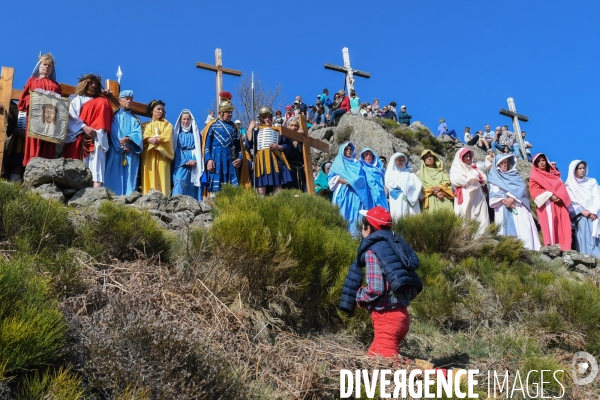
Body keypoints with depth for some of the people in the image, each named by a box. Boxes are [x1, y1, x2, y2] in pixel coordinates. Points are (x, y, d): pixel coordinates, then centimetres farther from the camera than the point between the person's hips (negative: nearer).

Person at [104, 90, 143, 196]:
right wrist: (122, 147, -15)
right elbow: (114, 133, -2)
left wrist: (129, 139, -18)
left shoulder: (135, 119, 20)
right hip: (116, 151, -2)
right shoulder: (115, 116, 11)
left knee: (130, 177, -5)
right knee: (116, 176, -10)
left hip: (131, 153, 3)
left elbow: (138, 134, 4)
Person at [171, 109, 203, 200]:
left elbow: (199, 149, 8)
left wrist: (195, 161, -9)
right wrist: (185, 162, -10)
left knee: (192, 188, -4)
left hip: (194, 165, 1)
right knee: (179, 187, -15)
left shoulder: (195, 133, 12)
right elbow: (176, 150, 4)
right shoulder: (177, 133, 10)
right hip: (180, 165, -1)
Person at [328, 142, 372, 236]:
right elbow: (331, 177, -2)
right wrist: (345, 181, -13)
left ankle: (355, 234, -6)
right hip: (343, 192, -3)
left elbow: (362, 177, 16)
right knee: (344, 214, -8)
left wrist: (354, 182, -5)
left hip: (355, 193, 3)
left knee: (356, 213, -5)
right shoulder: (338, 162, 10)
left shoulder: (357, 163, 21)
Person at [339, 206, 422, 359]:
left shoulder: (372, 251, -13)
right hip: (401, 314, 9)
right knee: (374, 357, 20)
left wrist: (359, 297, -4)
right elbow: (414, 288, 11)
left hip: (386, 317, -9)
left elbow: (375, 289, -21)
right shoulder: (396, 245, 12)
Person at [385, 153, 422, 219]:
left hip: (411, 198, 3)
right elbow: (389, 183, -1)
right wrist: (402, 186, -6)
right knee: (399, 216, -13)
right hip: (397, 198, -3)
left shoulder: (409, 173, 24)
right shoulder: (390, 172, 17)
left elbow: (418, 183, 10)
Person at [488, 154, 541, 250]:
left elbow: (522, 188, 3)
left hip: (518, 207, 1)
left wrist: (512, 198, -14)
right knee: (508, 228, -10)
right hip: (503, 208, 0)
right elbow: (493, 194, 3)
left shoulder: (515, 174, 20)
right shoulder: (494, 178, 17)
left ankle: (527, 249, -20)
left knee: (523, 228, -13)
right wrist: (504, 201, -16)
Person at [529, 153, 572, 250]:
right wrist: (550, 196, -15)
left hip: (559, 203, 5)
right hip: (547, 204, -5)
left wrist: (560, 196, -3)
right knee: (550, 225, -18)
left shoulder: (554, 174, 27)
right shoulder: (534, 176, 10)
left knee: (563, 225, -6)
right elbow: (535, 191, -4)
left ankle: (565, 248, -8)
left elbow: (561, 187, 20)